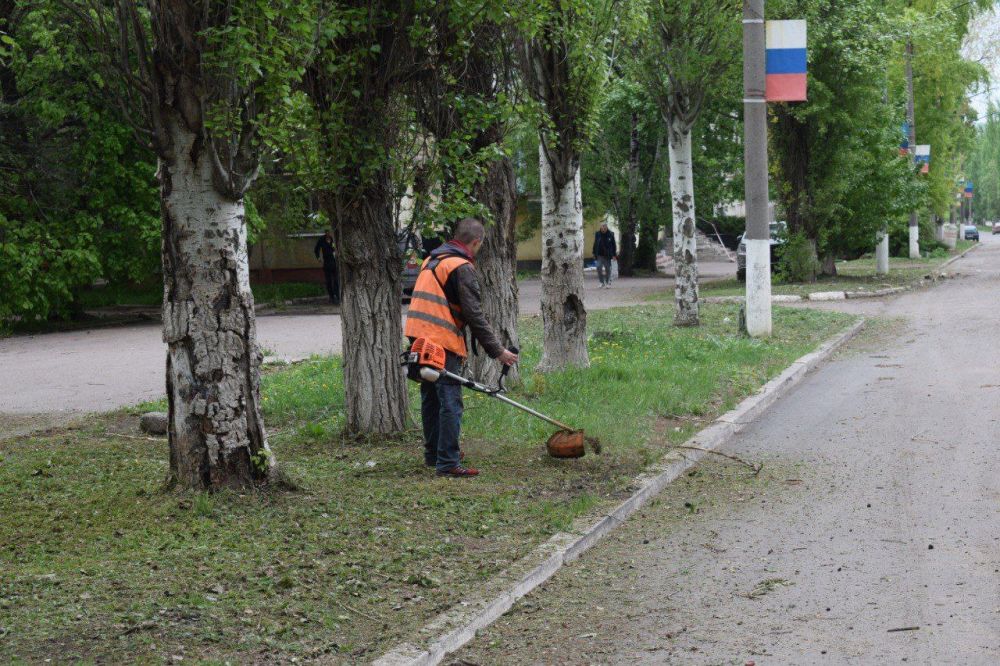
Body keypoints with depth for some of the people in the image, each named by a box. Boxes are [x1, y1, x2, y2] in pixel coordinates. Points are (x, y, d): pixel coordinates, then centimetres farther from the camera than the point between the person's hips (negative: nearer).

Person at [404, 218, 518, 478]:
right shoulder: (462, 268, -11)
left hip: (419, 338, 9)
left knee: (431, 398, 19)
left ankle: (433, 453, 29)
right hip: (442, 343, -9)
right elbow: (474, 315, -14)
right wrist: (497, 351, -10)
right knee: (450, 403, -7)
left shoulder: (432, 260, 17)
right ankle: (448, 462, -9)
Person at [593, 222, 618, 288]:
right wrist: (594, 254, 8)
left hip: (608, 255, -1)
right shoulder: (597, 234, 3)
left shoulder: (611, 234, -1)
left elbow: (613, 245, 3)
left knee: (608, 269, 4)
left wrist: (614, 255, -1)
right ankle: (602, 282, -1)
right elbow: (595, 244, 10)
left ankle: (607, 283, 15)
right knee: (599, 267, -12)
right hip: (600, 255, 1)